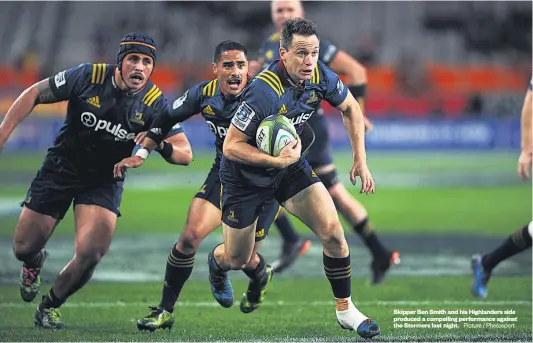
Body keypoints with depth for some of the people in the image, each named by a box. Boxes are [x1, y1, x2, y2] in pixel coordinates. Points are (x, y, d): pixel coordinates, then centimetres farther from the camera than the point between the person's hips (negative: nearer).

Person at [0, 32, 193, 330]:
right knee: (25, 247, 4)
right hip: (61, 169, 0)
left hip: (105, 182, 0)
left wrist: (160, 145, -38)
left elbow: (185, 154, -16)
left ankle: (51, 306, 10)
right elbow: (34, 94, -7)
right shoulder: (88, 77, -18)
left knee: (89, 255, -19)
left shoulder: (155, 102, -15)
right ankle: (34, 264, 45)